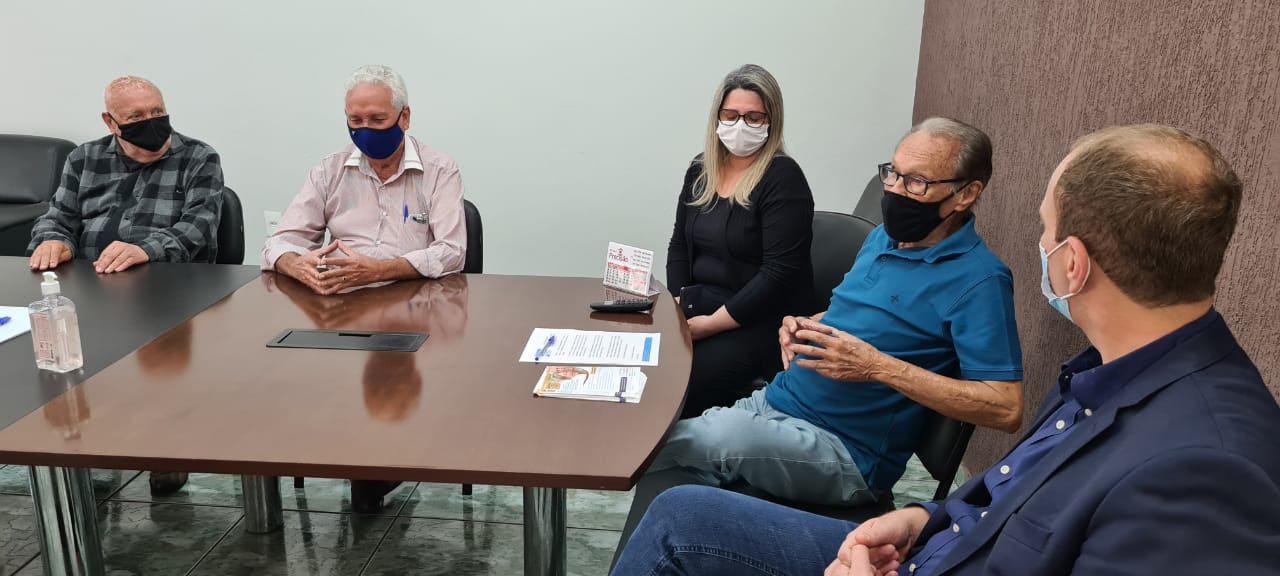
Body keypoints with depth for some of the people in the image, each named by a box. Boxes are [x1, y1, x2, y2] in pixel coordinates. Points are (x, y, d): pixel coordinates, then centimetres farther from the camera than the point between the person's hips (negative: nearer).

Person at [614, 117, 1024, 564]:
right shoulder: (884, 238, 11)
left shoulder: (977, 279, -14)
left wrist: (879, 366, -24)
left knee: (656, 445, -22)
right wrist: (804, 327, 1)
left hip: (847, 454, -7)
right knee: (668, 473, -13)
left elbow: (1006, 409, -19)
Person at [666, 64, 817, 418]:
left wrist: (713, 323, -18)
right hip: (700, 301, 6)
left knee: (683, 386, -26)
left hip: (762, 321, -6)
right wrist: (678, 300, -1)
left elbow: (779, 272, -17)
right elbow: (679, 245, 16)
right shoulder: (700, 170, 10)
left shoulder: (783, 179, -10)